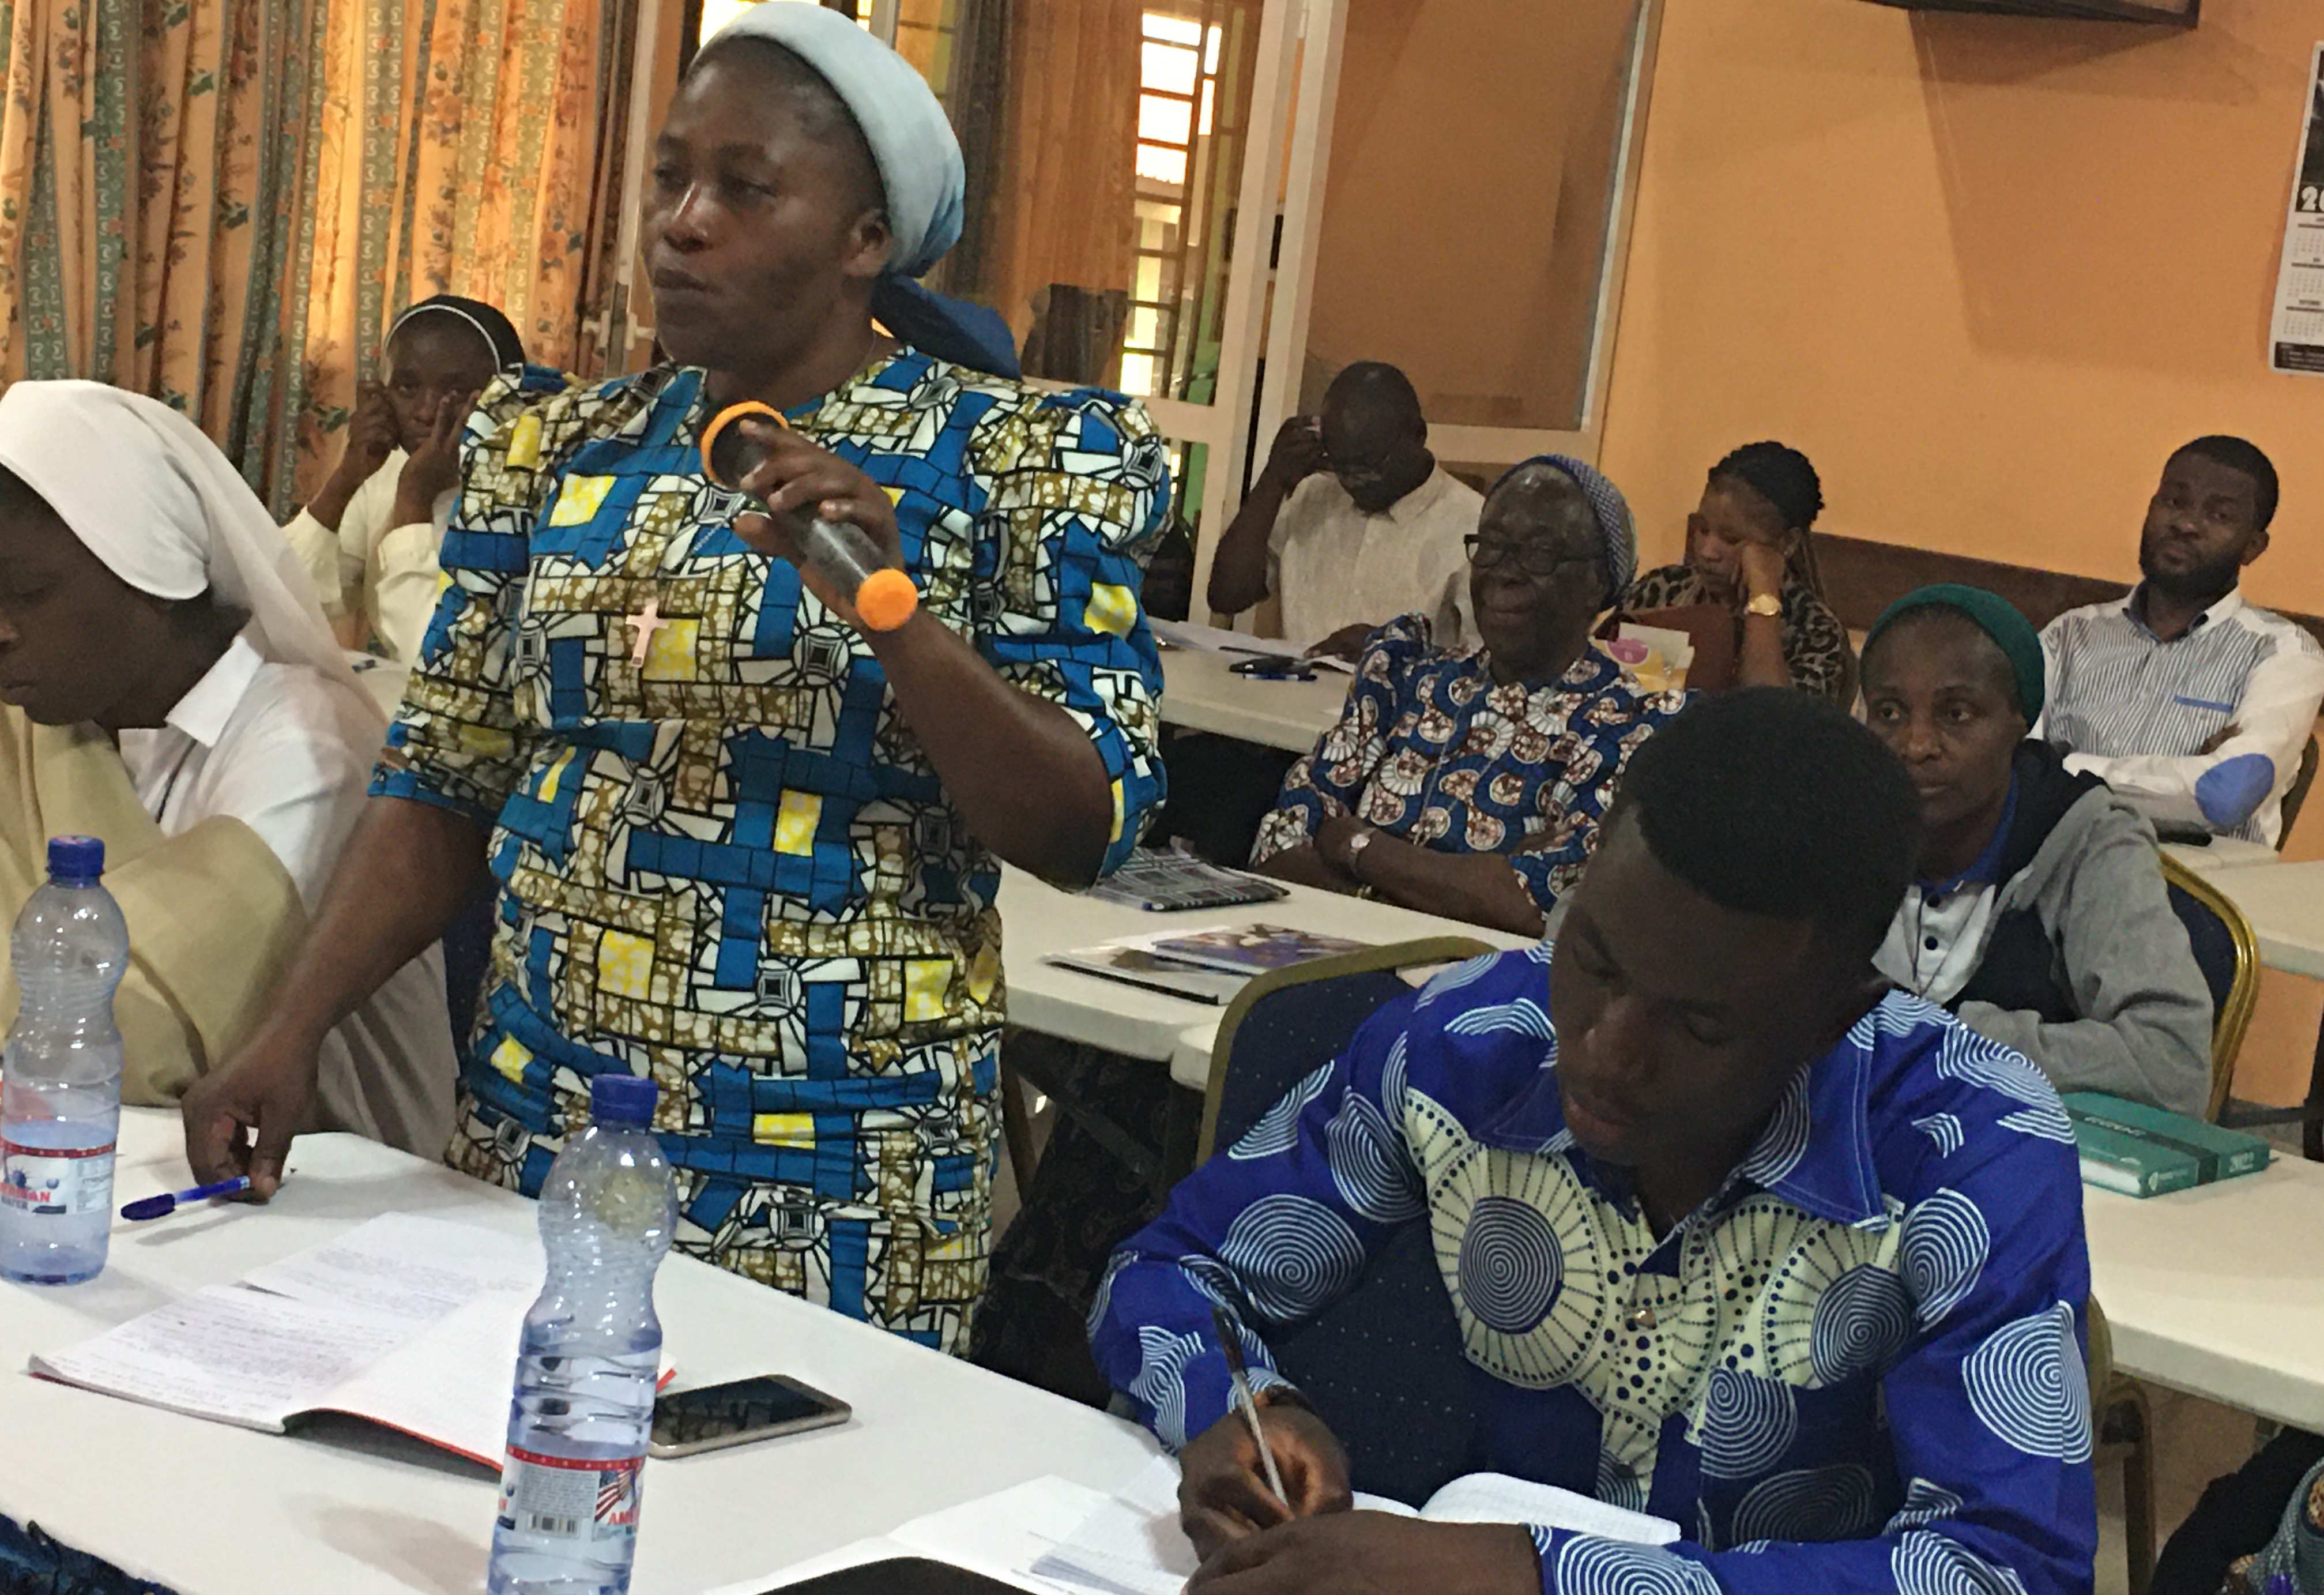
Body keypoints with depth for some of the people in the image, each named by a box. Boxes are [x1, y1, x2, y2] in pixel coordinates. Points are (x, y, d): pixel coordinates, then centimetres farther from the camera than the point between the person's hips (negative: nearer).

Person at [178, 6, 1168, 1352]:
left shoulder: (1017, 463, -7)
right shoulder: (561, 448, 6)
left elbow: (1086, 833, -12)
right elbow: (444, 786, 8)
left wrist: (893, 610, -26)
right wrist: (292, 1031, -5)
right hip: (537, 1126, 4)